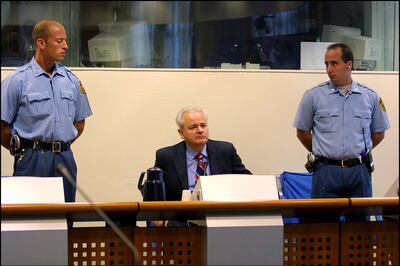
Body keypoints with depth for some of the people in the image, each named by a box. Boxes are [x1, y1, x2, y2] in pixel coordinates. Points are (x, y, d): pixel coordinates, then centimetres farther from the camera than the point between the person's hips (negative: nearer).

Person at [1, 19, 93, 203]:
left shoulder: (71, 80, 9)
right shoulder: (17, 80, -6)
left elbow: (79, 122, 18)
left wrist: (60, 146, 10)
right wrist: (22, 149, 1)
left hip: (65, 158, 5)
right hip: (32, 160, -4)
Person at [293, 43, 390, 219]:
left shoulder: (370, 97, 5)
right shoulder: (313, 96, 0)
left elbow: (378, 133, 15)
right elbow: (302, 132, 9)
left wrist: (357, 152, 13)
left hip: (360, 171, 1)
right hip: (326, 171, -1)